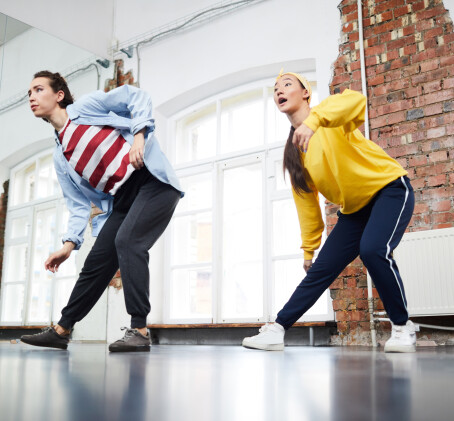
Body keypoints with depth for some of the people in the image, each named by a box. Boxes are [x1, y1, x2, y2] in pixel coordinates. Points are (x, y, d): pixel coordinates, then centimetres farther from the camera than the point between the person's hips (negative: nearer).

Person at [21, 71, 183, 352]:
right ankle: (61, 330, 16)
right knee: (97, 261, 3)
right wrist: (69, 244, 4)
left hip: (152, 181, -6)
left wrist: (138, 135, -18)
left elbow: (137, 97, -3)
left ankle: (139, 331, -21)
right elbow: (79, 204, 15)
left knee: (127, 241, -26)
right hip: (121, 200, 7)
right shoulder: (60, 157, 17)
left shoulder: (87, 105, 3)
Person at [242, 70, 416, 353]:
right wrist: (309, 248, 6)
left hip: (389, 189, -6)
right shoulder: (293, 150, 4)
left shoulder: (329, 120, -11)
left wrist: (313, 120, -50)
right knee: (322, 267, 0)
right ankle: (277, 330, 5)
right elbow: (306, 200, 6)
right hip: (355, 208, 6)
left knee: (373, 249, -29)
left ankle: (403, 327, -9)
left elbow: (356, 100, -36)